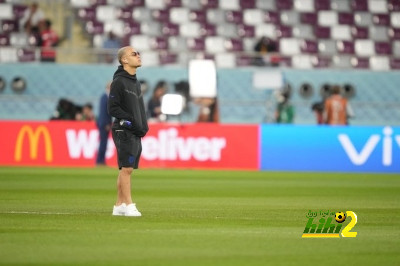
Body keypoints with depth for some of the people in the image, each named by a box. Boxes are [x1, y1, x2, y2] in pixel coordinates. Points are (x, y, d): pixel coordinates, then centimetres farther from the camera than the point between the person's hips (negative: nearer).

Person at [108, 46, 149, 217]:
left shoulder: (135, 82, 17)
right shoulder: (119, 81, -9)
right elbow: (113, 108, -13)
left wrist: (143, 125, 10)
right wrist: (131, 121, -17)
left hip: (136, 133, 8)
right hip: (124, 132, -8)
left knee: (127, 169, 9)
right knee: (126, 168, -10)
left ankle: (119, 205, 12)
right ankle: (128, 206, -10)